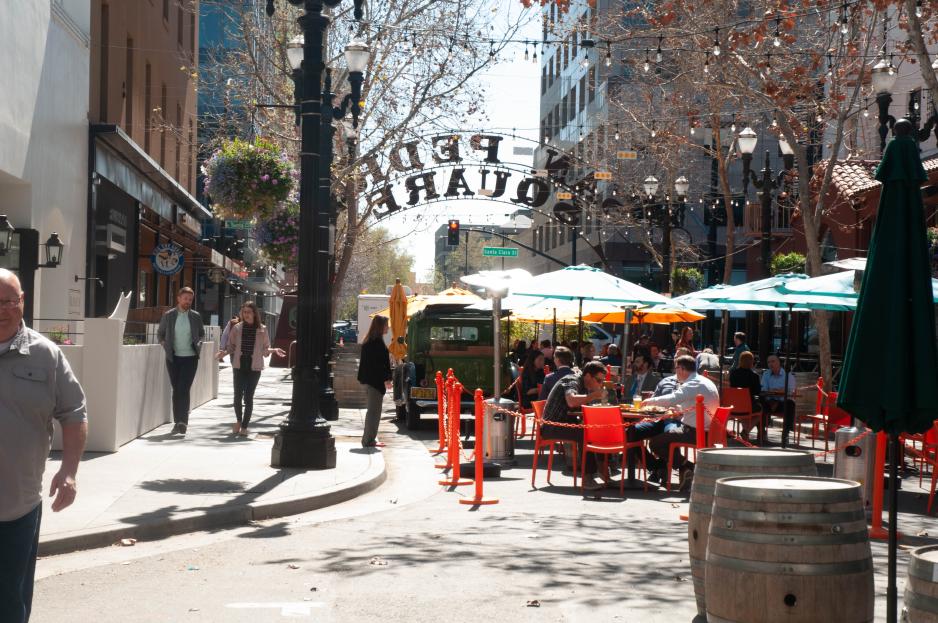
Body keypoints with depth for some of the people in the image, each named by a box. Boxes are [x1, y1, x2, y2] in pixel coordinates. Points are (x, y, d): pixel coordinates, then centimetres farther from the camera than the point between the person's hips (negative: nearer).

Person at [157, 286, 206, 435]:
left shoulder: (196, 316, 3)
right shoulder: (168, 316, 2)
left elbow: (202, 333, 18)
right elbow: (160, 333, 15)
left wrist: (198, 345, 3)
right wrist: (165, 345, 2)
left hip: (190, 358, -1)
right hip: (173, 358, 1)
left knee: (183, 389, -12)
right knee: (176, 390, 5)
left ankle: (182, 421, -14)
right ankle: (178, 422, 12)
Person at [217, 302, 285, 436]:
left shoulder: (261, 329, 4)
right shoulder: (237, 328, 5)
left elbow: (264, 349, 9)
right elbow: (231, 346, 8)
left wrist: (274, 350, -10)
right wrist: (224, 352, -12)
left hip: (254, 367, -1)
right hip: (239, 365, 1)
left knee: (249, 397, -1)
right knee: (238, 396, -2)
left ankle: (244, 426, 9)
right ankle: (239, 421, 24)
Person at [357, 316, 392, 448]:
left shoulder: (369, 341, 15)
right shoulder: (378, 342, -16)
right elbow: (380, 363, -20)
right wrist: (386, 379, -17)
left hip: (369, 380, 10)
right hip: (376, 381, -10)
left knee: (373, 410, 15)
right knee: (374, 411, -6)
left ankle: (369, 439, 20)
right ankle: (369, 440, -4)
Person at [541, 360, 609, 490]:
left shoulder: (584, 385, 15)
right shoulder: (572, 381, -15)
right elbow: (571, 401, -36)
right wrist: (594, 395, -28)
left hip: (567, 423, 9)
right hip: (552, 426, -9)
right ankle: (587, 477, -29)